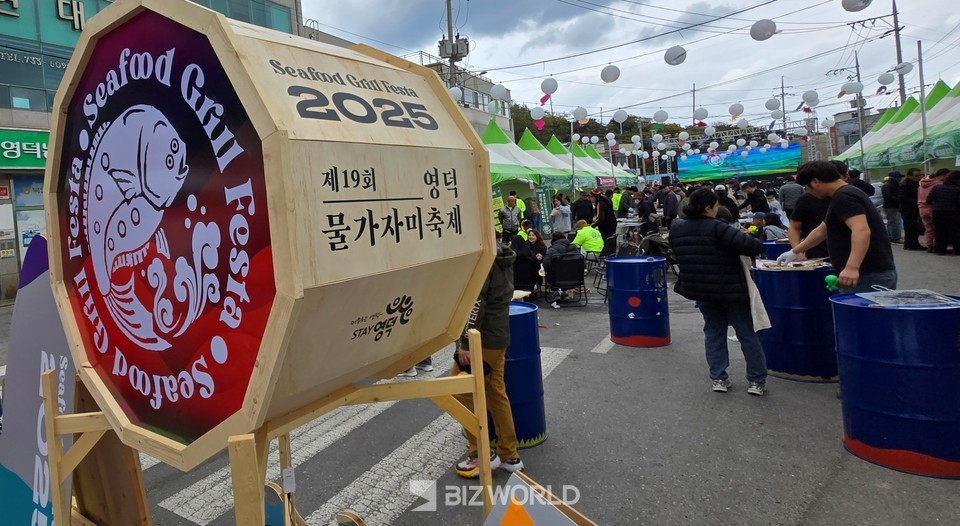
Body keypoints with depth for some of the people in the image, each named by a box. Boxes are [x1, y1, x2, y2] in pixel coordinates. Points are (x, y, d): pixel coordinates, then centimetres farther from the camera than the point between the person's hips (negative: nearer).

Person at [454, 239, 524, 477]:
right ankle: (509, 456, 22)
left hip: (482, 339, -9)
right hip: (499, 336, 9)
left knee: (462, 395, 4)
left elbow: (475, 303, -21)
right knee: (496, 395, 14)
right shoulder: (501, 255, 11)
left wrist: (466, 342, -20)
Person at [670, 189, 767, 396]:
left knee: (713, 332, 17)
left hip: (700, 290, 6)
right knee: (747, 333, 8)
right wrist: (755, 243, -5)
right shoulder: (717, 228, -20)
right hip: (730, 289, -5)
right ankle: (757, 380, 15)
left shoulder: (676, 230, 0)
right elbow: (752, 246, -27)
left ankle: (718, 378, 16)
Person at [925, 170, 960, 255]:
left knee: (939, 232, 11)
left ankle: (940, 249, 12)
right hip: (953, 213, -3)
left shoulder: (937, 187, 0)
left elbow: (929, 199, 0)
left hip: (938, 212, 3)